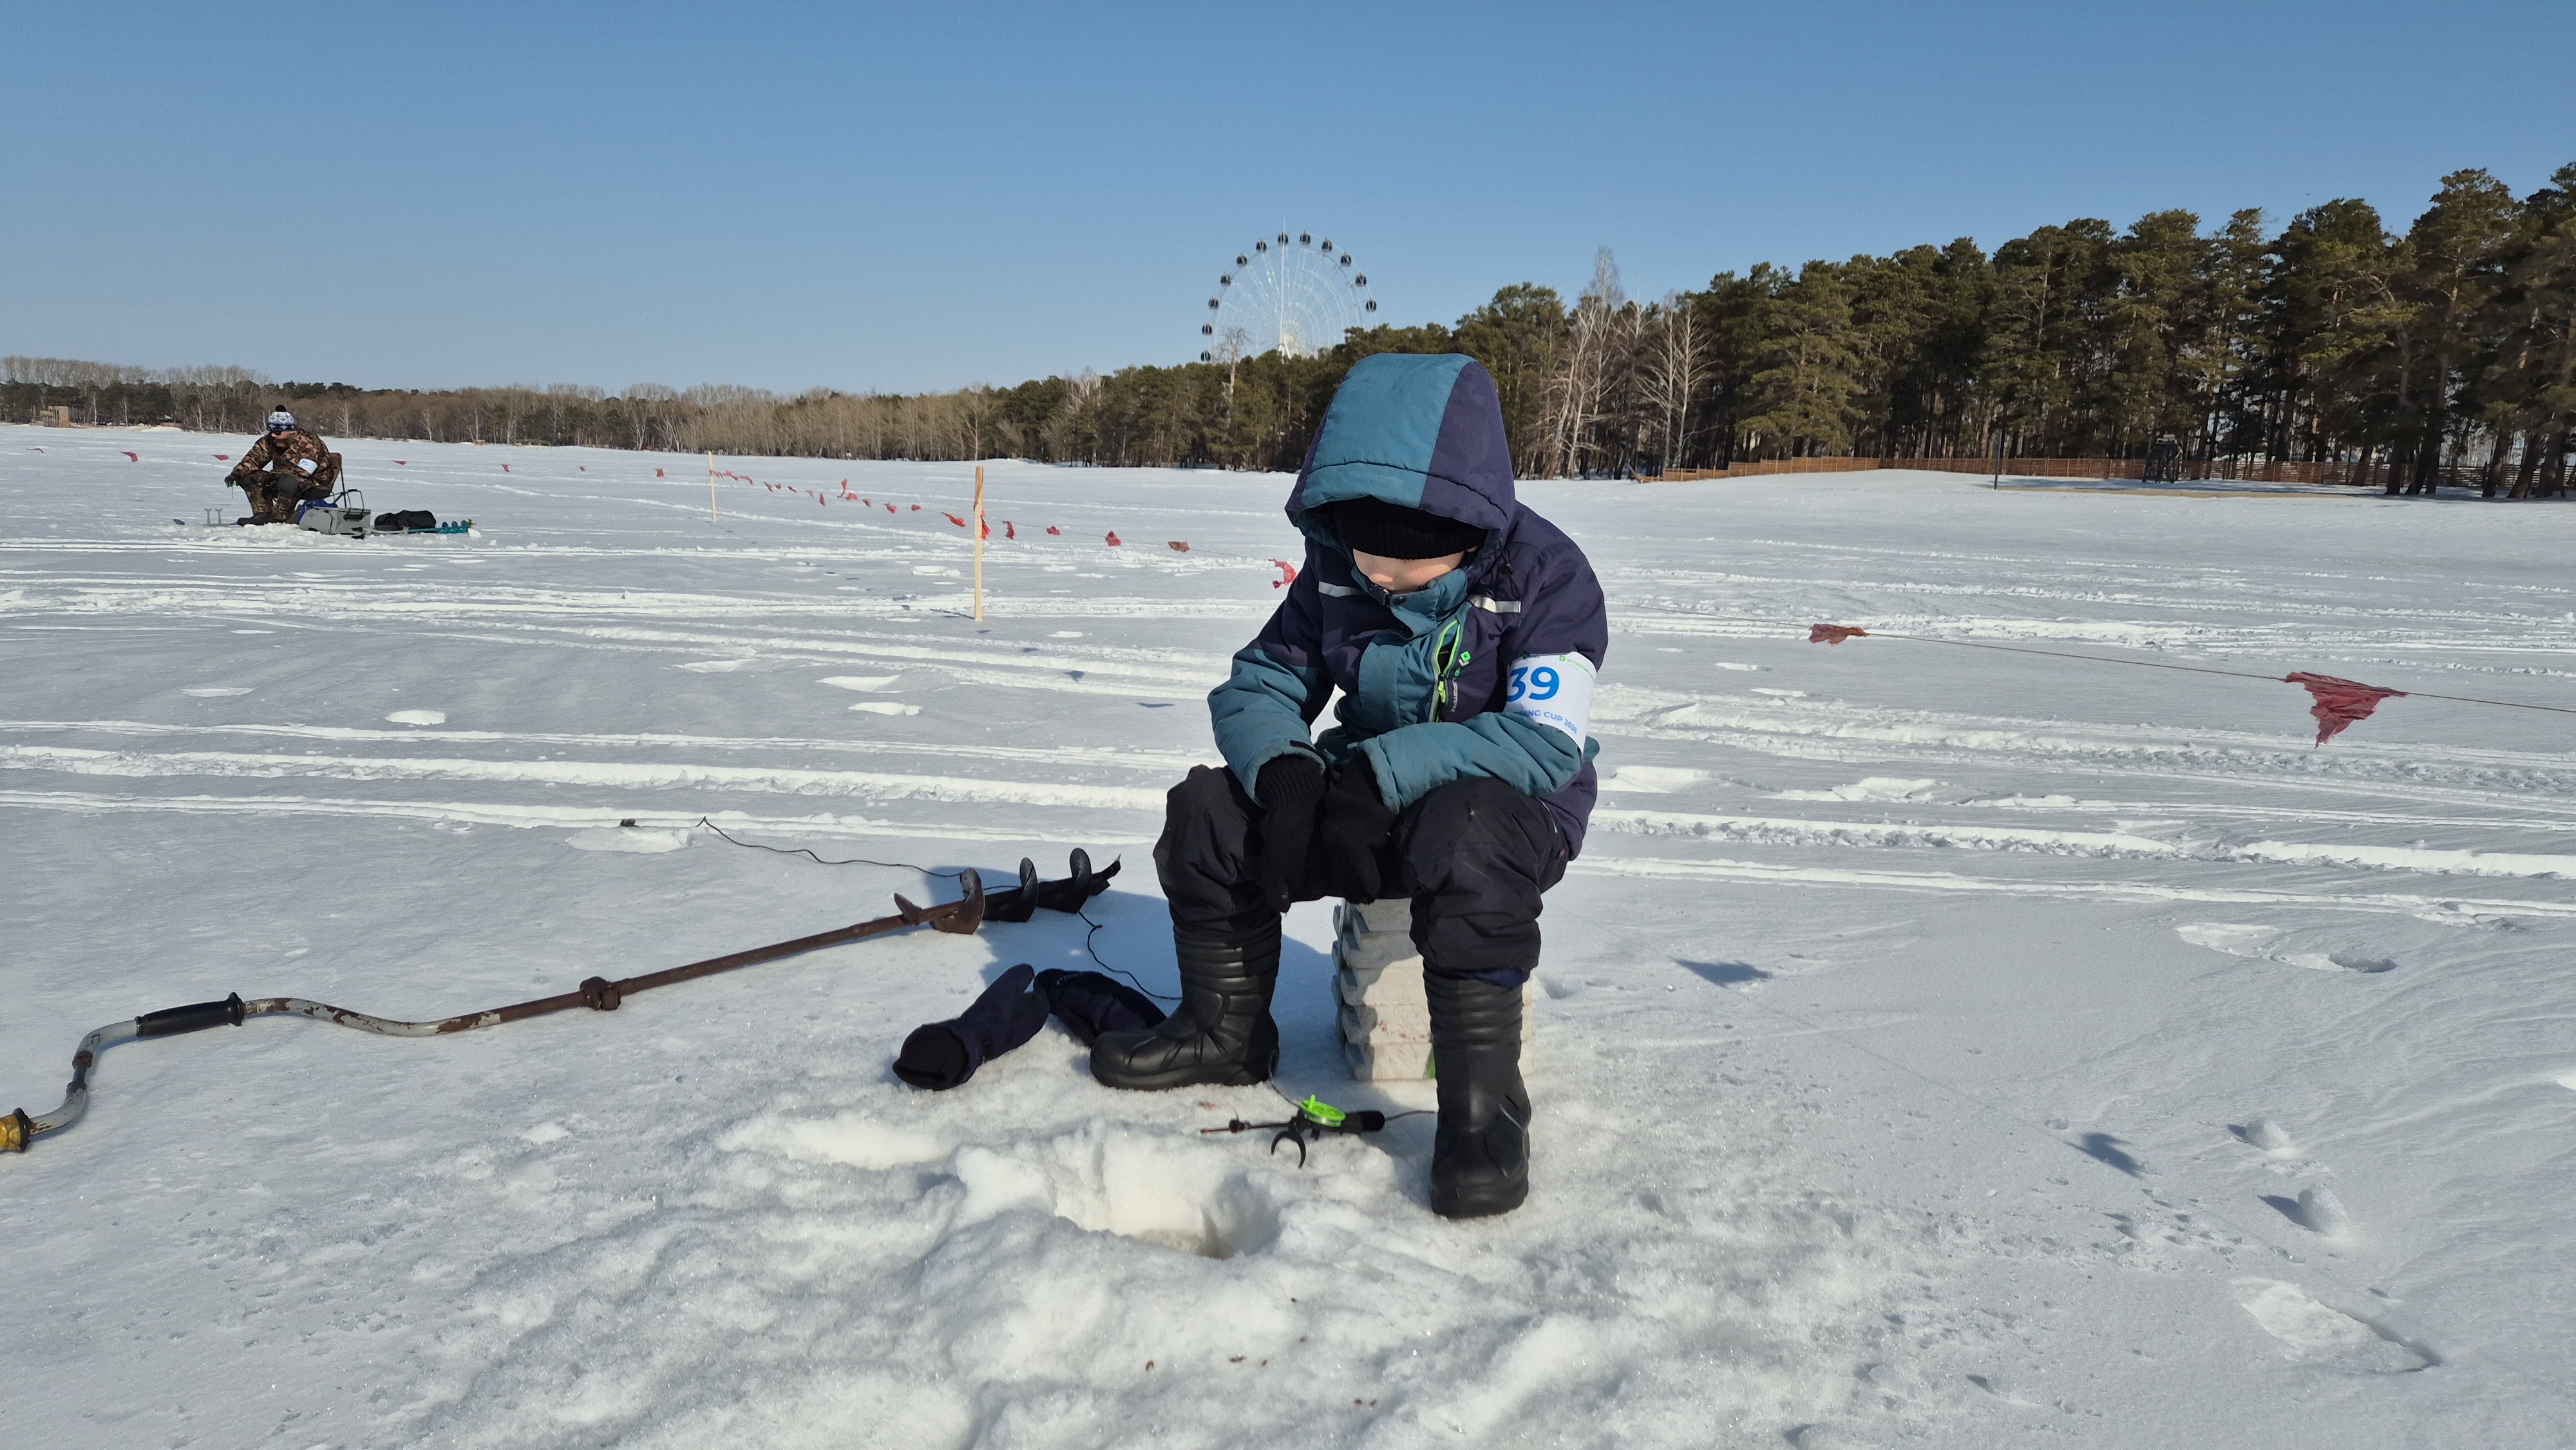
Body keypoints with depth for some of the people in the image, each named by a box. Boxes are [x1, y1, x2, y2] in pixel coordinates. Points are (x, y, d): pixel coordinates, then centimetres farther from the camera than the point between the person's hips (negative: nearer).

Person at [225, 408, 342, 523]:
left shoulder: (308, 444, -22)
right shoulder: (270, 441, 1)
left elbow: (303, 471, -29)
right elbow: (253, 458, 2)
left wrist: (274, 474, -28)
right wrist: (237, 473, -14)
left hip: (314, 485, -8)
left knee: (288, 481, -40)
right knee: (247, 478, -4)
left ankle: (280, 517, -23)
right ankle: (263, 513, -7)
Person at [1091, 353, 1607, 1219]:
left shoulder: (1544, 575, -19)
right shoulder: (1336, 572, -3)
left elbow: (1547, 743, -29)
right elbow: (1257, 685, 1)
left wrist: (1380, 770, -36)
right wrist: (1284, 771, -24)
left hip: (1517, 808, -5)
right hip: (1369, 801, 6)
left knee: (1465, 833, -41)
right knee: (1208, 812, -12)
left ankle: (1482, 1105, -30)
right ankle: (1225, 1033, 8)